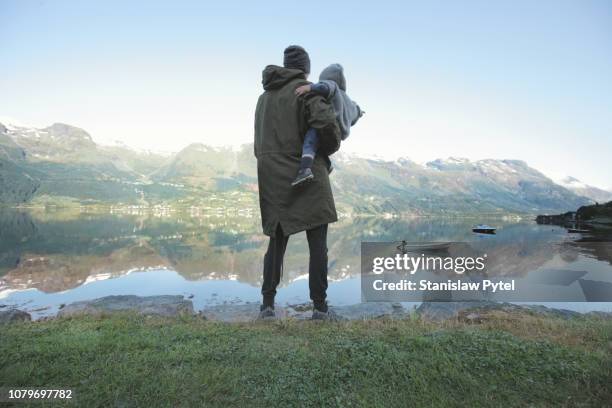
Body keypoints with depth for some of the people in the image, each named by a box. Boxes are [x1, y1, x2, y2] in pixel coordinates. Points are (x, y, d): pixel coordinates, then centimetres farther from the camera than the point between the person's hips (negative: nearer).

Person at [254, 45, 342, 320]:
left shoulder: (265, 97, 18)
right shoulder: (306, 90, -4)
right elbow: (326, 124, -20)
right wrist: (331, 148, 0)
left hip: (273, 182, 6)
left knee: (276, 242, 12)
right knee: (318, 244, 1)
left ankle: (268, 304, 10)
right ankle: (320, 307, 4)